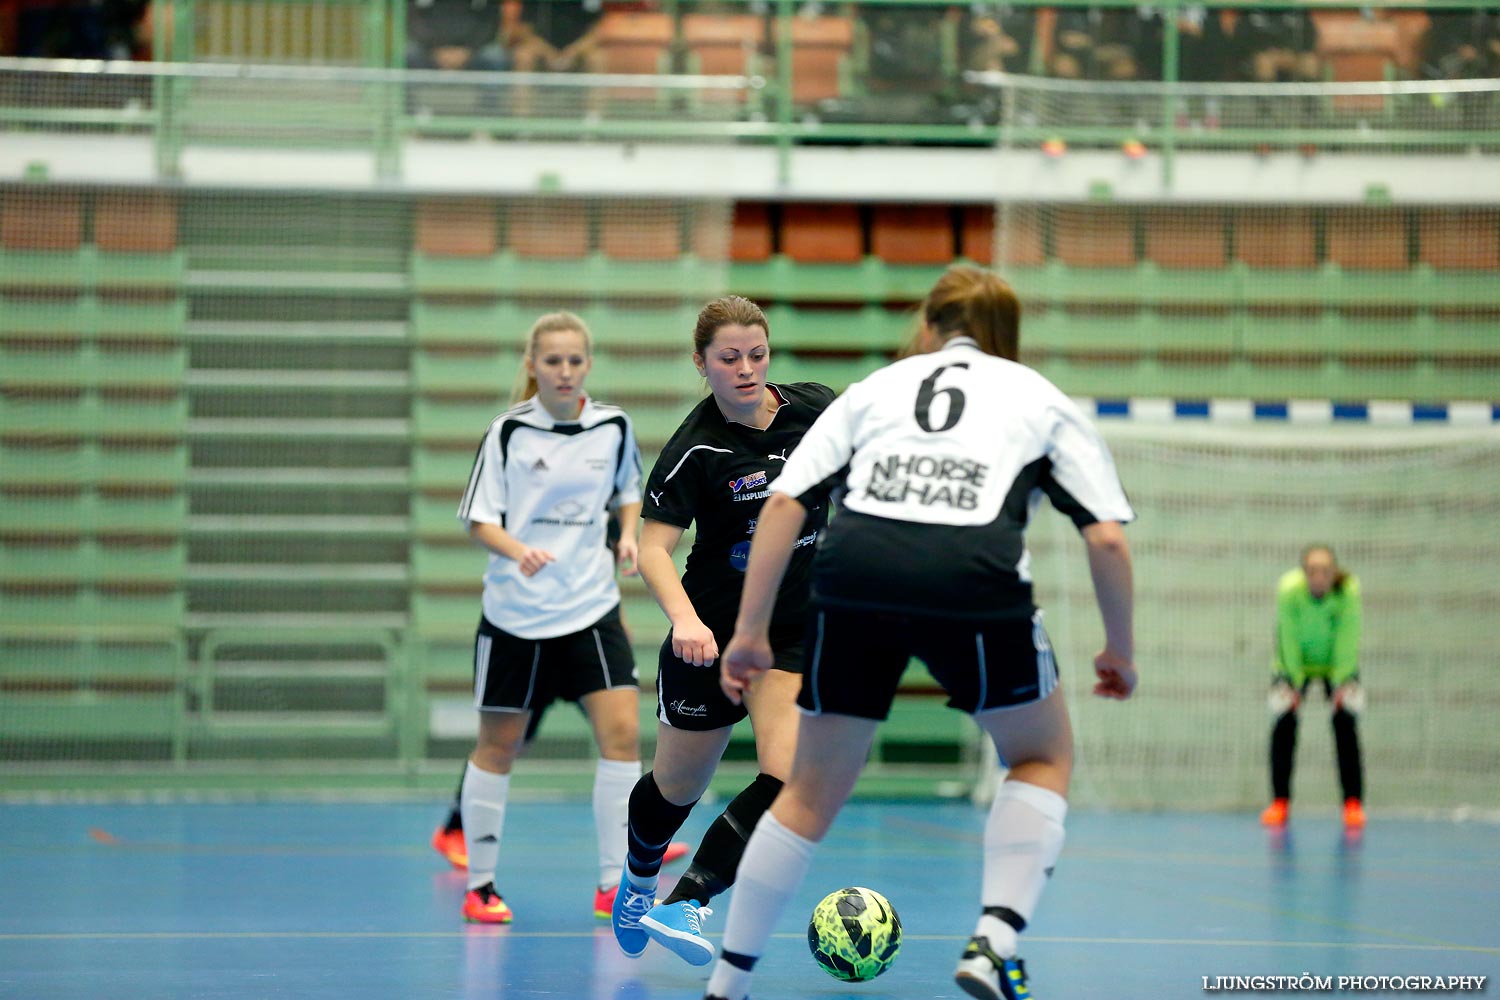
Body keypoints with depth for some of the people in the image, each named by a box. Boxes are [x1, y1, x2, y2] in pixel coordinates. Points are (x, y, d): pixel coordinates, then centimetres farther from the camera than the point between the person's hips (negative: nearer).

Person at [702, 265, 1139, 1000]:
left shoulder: (875, 387, 28)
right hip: (974, 582, -2)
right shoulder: (1043, 400, 24)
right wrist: (1120, 651, 26)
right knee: (1043, 757, 23)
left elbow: (784, 503, 15)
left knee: (812, 791, 19)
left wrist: (750, 630, 16)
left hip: (853, 577, 2)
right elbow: (1108, 537, 13)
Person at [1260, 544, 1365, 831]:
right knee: (1284, 721, -10)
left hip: (1337, 664, 0)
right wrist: (1295, 682, -19)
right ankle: (1280, 802, -1)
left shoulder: (1349, 590, -31)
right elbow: (1290, 639, -24)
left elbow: (1346, 641, -25)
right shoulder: (1289, 590, -32)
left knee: (1345, 721, -11)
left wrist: (1341, 683, -22)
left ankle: (1353, 803, -7)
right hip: (1295, 663, 0)